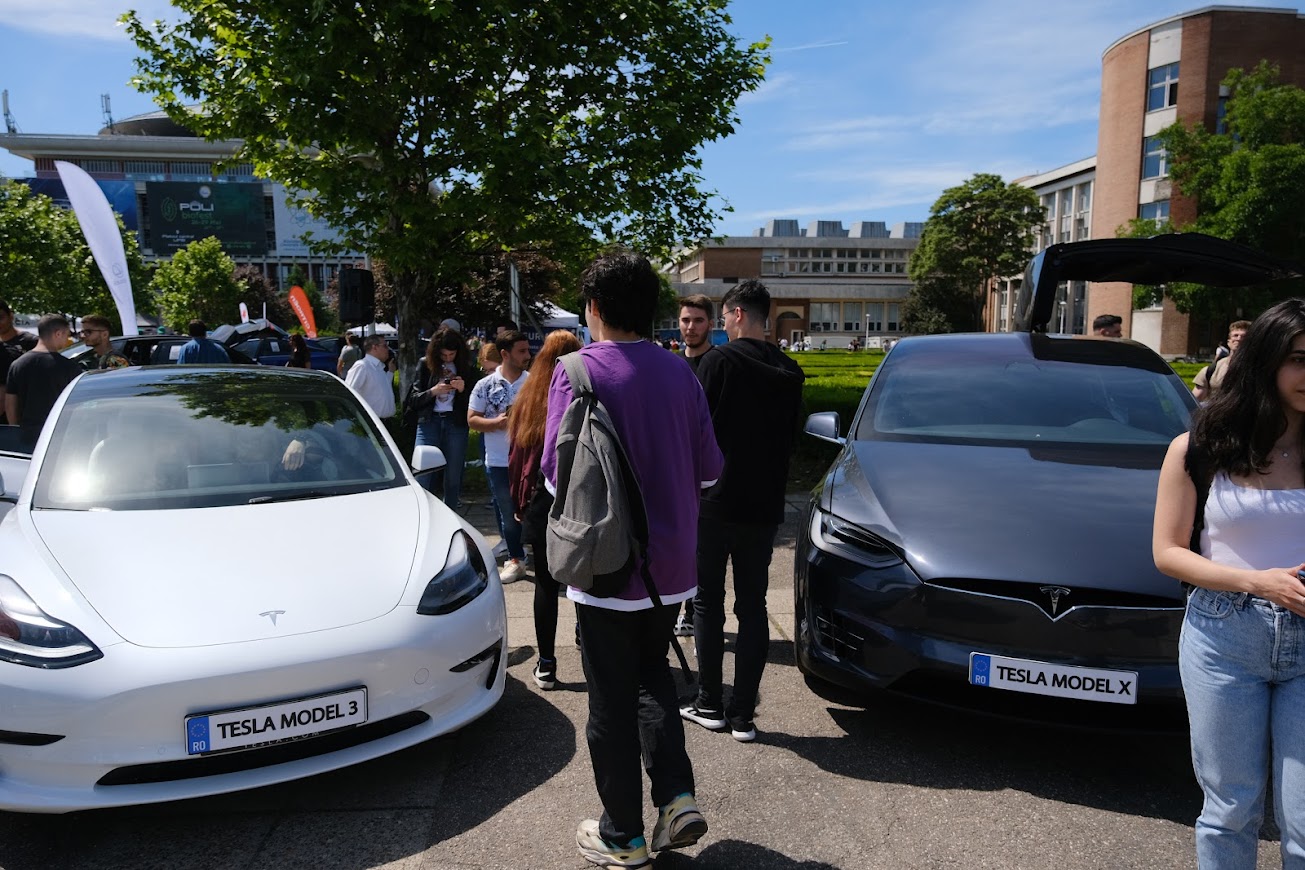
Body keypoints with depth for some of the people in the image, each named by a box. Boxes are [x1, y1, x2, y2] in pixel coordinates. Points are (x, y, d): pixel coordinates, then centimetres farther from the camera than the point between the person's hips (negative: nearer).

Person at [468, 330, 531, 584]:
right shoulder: (485, 385, 0)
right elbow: (472, 419, 1)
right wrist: (496, 423, -15)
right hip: (499, 461, 1)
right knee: (508, 513, 11)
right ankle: (515, 559, 24)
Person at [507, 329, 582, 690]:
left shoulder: (527, 401, 2)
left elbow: (515, 457, 7)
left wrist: (518, 504, 16)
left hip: (540, 506, 2)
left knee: (545, 584, 8)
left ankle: (546, 665, 12)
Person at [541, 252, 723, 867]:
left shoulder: (578, 370, -13)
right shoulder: (679, 373, 0)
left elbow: (557, 472, -14)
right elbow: (709, 468, 2)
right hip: (671, 563, 5)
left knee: (611, 701, 10)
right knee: (653, 674, 25)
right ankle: (677, 799, 16)